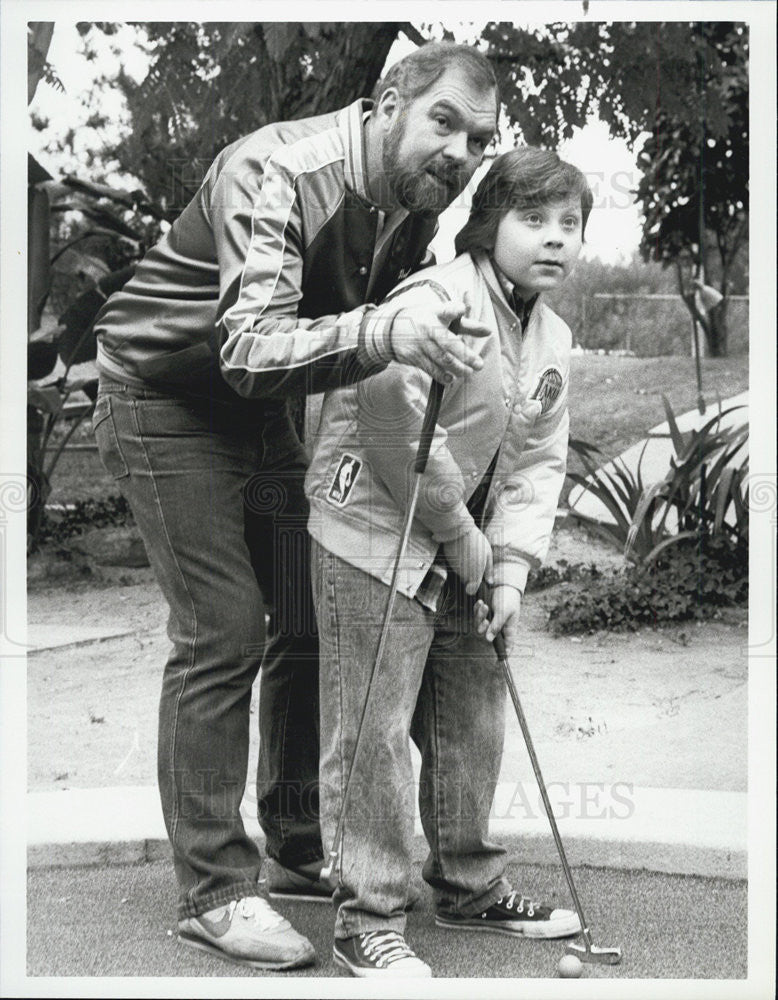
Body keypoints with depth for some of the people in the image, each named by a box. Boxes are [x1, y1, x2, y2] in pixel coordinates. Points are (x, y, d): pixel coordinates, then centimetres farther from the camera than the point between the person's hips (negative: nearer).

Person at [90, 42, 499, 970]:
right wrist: (378, 334, -58)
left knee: (313, 621, 7)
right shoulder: (275, 174, -29)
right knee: (223, 633, -13)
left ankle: (301, 847, 21)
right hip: (165, 395, -8)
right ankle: (212, 892, -3)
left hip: (260, 407, 8)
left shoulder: (418, 205, -4)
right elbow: (252, 348, -42)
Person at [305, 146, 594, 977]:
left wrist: (511, 566, -2)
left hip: (465, 555, 9)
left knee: (474, 721, 15)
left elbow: (538, 461, 9)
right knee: (372, 732, -5)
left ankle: (469, 886, 33)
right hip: (373, 534, -8)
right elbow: (397, 427, -24)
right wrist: (461, 533, -15)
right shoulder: (435, 303, -19)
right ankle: (368, 921, 6)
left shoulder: (552, 341, 8)